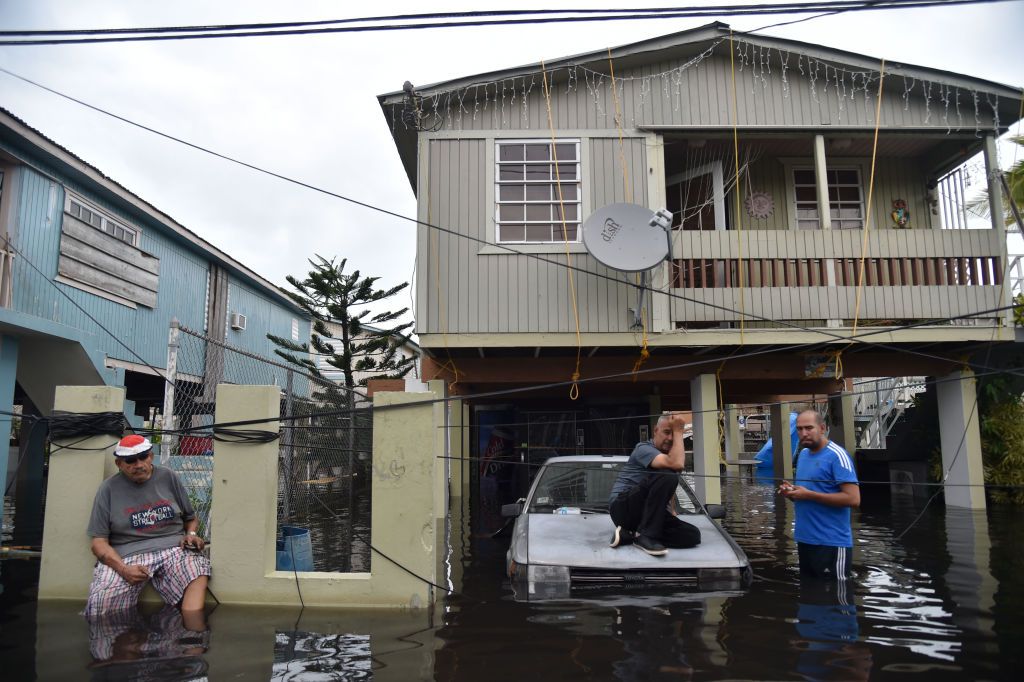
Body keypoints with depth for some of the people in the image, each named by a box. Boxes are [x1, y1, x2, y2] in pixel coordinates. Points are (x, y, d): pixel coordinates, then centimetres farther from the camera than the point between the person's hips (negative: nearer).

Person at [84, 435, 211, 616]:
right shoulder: (108, 488, 8)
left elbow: (191, 518, 24)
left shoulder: (168, 477, 13)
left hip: (173, 548, 1)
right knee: (100, 602, -33)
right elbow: (99, 541, 3)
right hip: (126, 555, 0)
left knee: (198, 570, -35)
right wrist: (123, 569, -15)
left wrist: (191, 534, -1)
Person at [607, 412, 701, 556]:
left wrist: (673, 512, 11)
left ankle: (629, 534, -9)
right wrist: (678, 430, -17)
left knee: (692, 535, -13)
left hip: (646, 513, 8)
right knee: (667, 476, -29)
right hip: (623, 507, -8)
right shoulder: (644, 448, -10)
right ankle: (646, 534, -21)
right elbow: (677, 464, -28)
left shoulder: (669, 455, 16)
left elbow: (669, 488, 27)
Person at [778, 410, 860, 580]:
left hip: (831, 543, -8)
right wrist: (791, 492, 0)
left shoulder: (837, 455, -14)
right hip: (804, 539, 8)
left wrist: (809, 495, -22)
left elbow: (853, 499, -22)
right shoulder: (803, 454, 12)